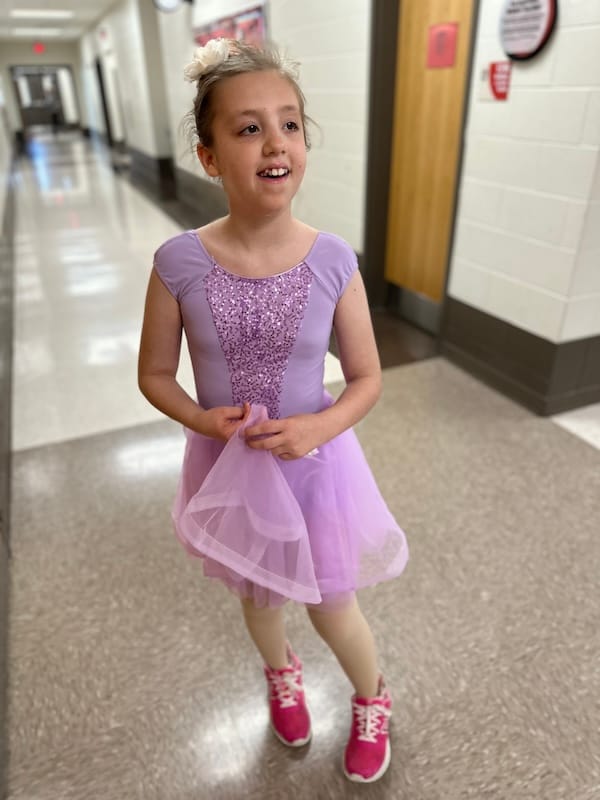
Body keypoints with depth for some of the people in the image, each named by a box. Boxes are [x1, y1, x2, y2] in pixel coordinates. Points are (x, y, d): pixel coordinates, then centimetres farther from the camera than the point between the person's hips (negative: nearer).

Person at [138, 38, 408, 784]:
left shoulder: (333, 260, -16)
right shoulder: (179, 263, -16)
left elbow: (367, 377, -6)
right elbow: (155, 374, -4)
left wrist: (320, 426, -23)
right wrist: (203, 420, -21)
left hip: (315, 462, -1)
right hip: (230, 467, 2)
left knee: (331, 609, 17)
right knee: (258, 596, 26)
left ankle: (373, 699, 53)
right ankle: (281, 672, 63)